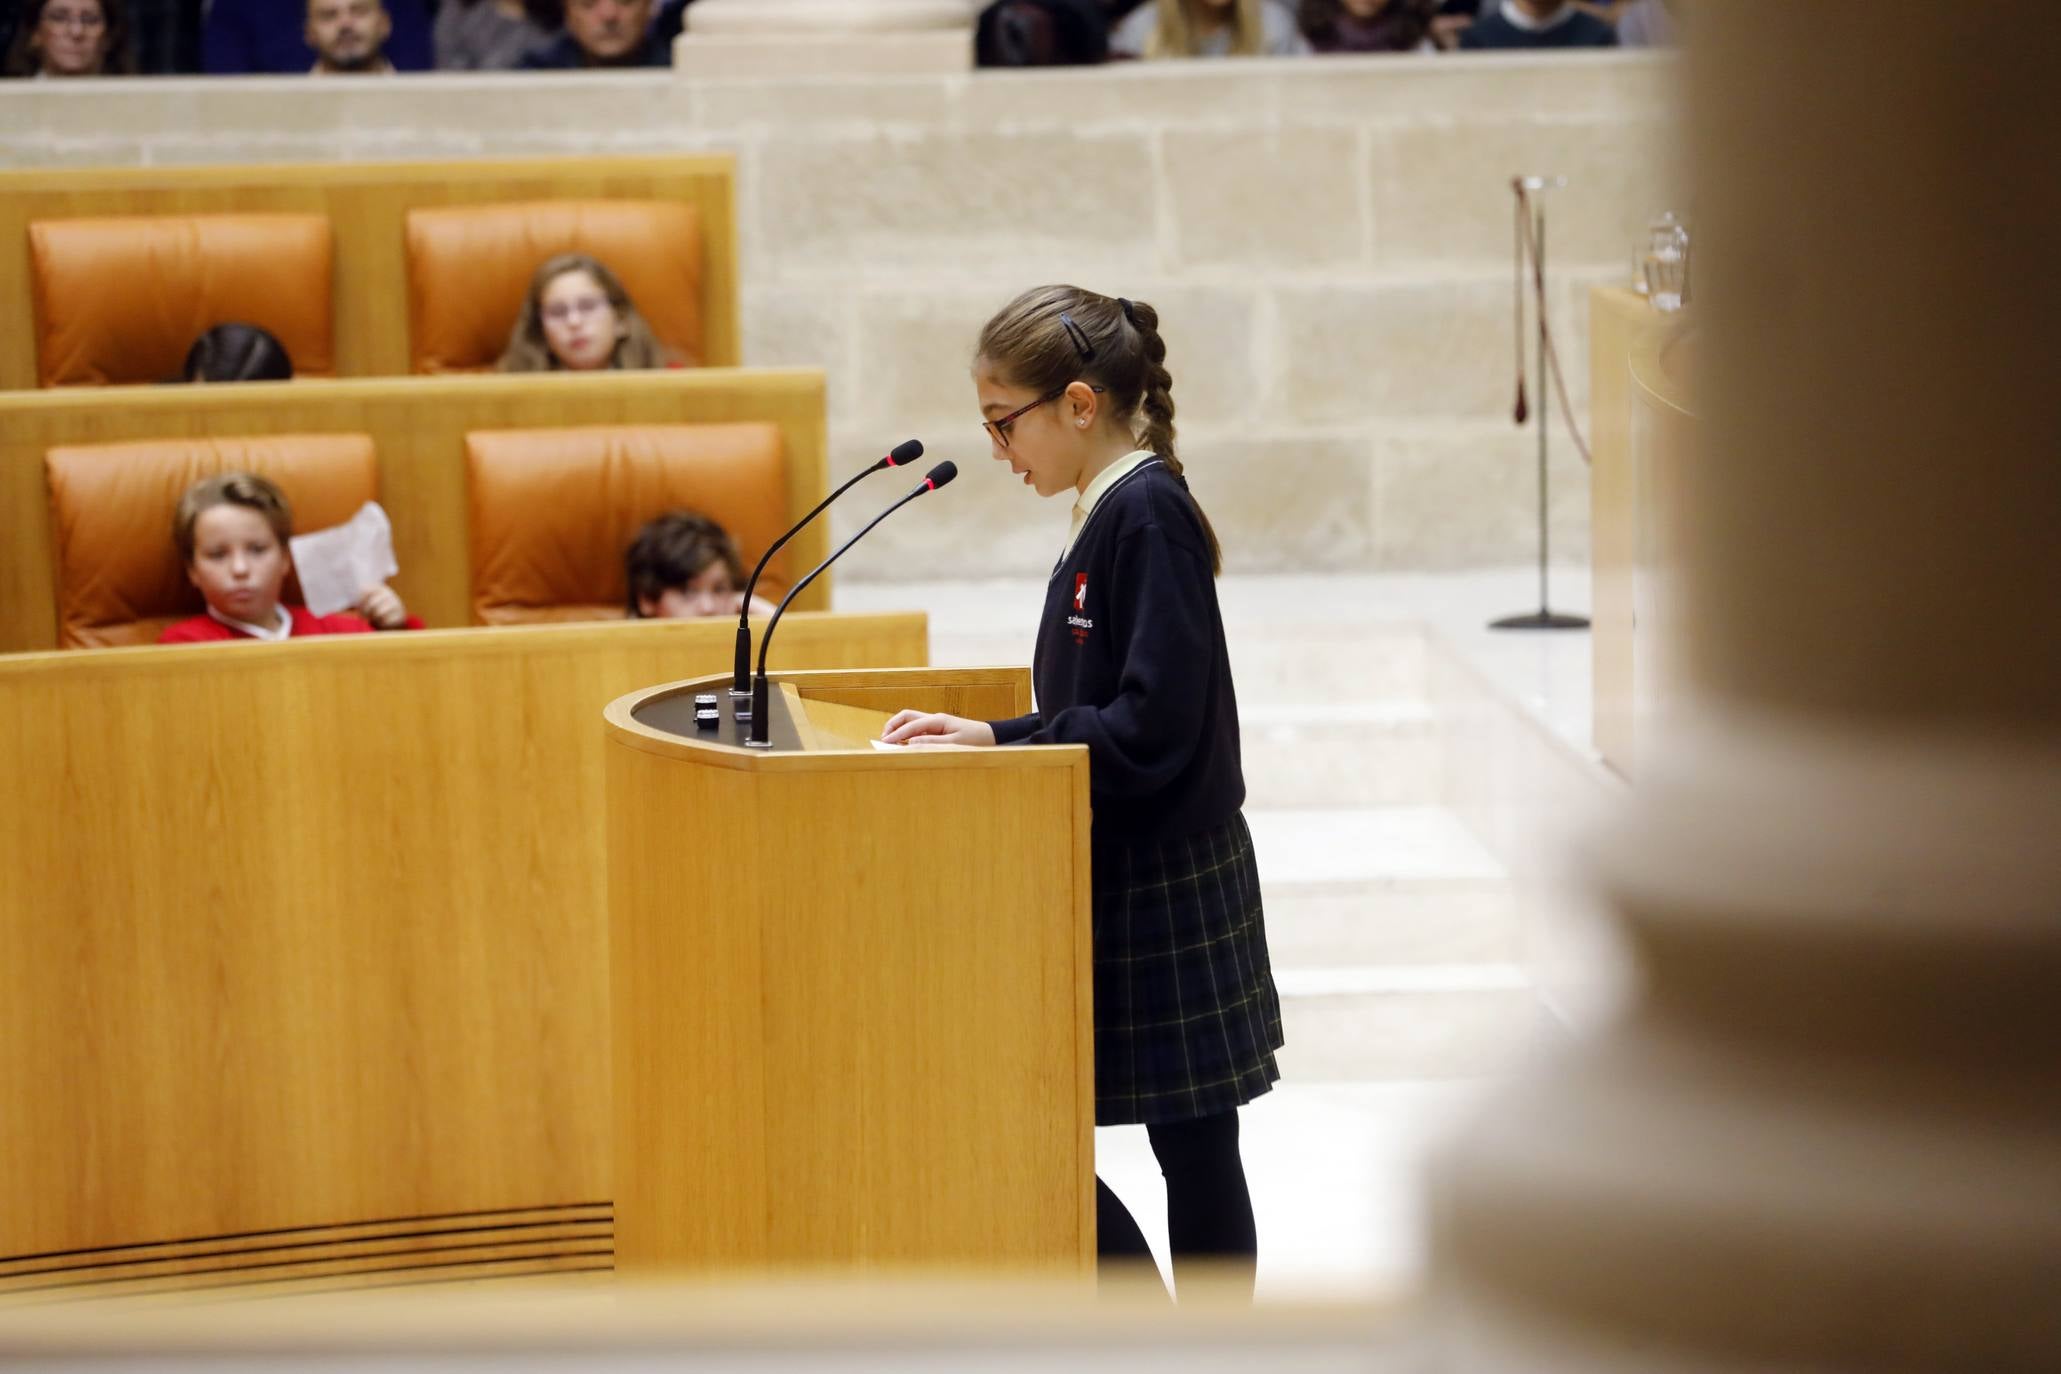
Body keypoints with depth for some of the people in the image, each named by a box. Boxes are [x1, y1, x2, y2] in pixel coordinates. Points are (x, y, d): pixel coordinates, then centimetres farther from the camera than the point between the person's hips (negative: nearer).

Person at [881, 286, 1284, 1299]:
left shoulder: (1147, 515, -17)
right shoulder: (1107, 514, 11)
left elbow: (1153, 727, -23)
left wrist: (1000, 747, -18)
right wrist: (988, 737, 6)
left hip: (1166, 891, -10)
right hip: (1117, 883, 10)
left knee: (1193, 1148, 1)